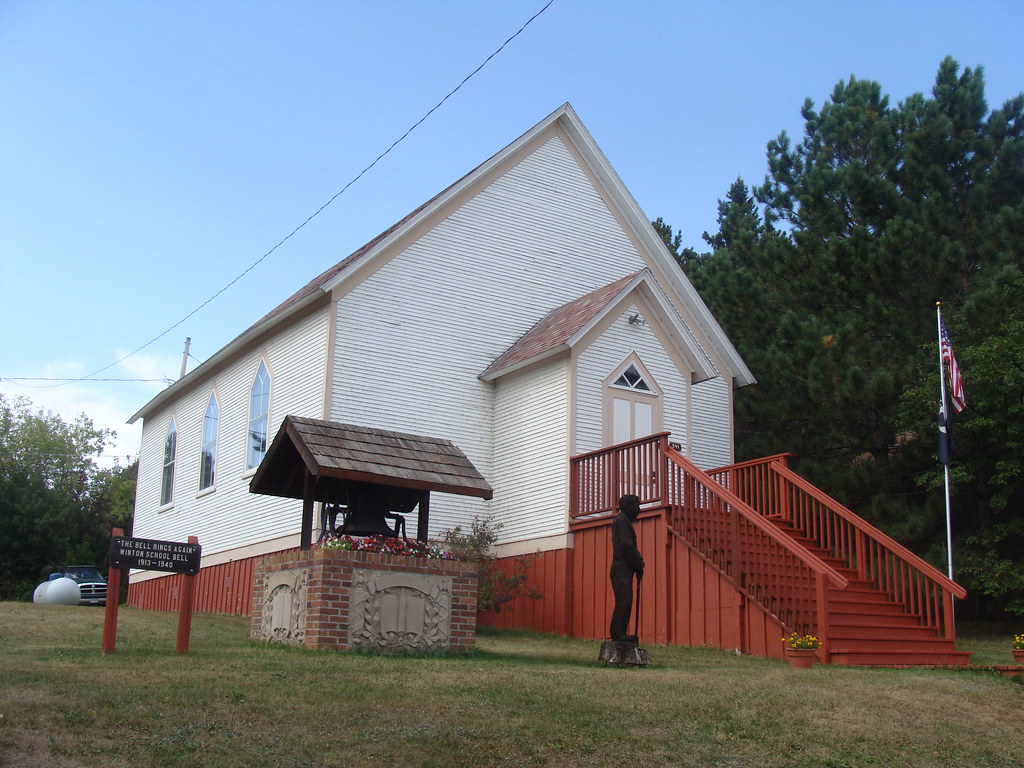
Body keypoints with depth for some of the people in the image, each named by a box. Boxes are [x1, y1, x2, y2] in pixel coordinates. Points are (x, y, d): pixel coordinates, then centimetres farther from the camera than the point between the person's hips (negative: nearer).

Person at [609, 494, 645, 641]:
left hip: (624, 569, 10)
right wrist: (639, 565, -9)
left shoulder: (622, 520, 23)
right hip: (622, 569, -10)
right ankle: (618, 633, -16)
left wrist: (638, 565, 10)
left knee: (625, 602, 7)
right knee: (624, 601, -14)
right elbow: (627, 545, -15)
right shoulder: (622, 520, -7)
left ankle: (619, 634, 7)